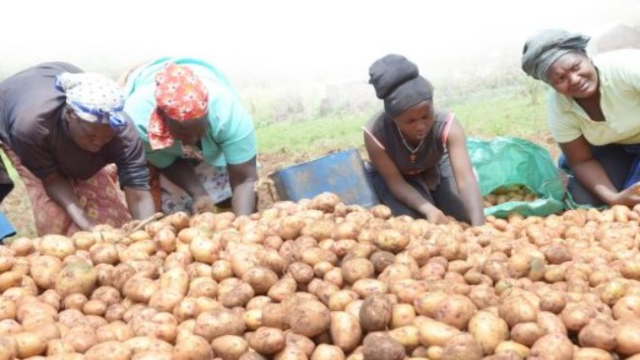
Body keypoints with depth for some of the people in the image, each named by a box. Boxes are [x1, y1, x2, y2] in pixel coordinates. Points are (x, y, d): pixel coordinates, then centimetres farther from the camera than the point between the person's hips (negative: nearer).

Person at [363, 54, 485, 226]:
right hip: (390, 173, -2)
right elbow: (396, 183, -29)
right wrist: (428, 209, -46)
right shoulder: (375, 133, -38)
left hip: (435, 167, 2)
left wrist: (479, 226, -58)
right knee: (415, 218, -26)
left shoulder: (447, 125, -37)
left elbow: (466, 179, -44)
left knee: (466, 213, -13)